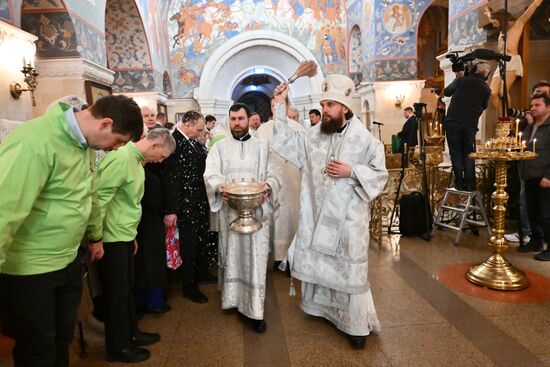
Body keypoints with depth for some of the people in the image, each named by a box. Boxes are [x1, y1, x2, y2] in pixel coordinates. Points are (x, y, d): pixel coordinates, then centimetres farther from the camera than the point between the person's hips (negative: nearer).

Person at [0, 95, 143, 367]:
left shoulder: (82, 143, 3)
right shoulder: (34, 142, -26)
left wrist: (95, 236, 23)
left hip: (69, 260, 8)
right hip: (29, 270, -7)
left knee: (62, 339, 23)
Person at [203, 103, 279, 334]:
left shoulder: (262, 146, 9)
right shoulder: (219, 147, 10)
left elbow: (274, 174, 4)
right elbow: (210, 174, -1)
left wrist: (268, 186, -19)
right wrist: (219, 186, -23)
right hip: (229, 209, 1)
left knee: (255, 256, -2)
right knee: (231, 253, 9)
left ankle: (256, 310, 5)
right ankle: (232, 297, 27)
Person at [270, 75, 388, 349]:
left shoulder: (365, 139, -7)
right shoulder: (313, 134, 3)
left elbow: (380, 174, -4)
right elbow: (287, 140, 7)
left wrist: (352, 171, -19)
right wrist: (280, 104, 3)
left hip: (348, 217, -4)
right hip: (316, 213, 4)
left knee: (349, 269, 3)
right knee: (317, 261, 17)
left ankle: (357, 324, 20)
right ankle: (320, 305, 41)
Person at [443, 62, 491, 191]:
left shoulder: (462, 80, 1)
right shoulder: (486, 89, 8)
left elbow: (447, 92, 13)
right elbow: (483, 106, 19)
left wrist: (457, 79, 25)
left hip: (453, 122, -2)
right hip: (470, 124, 2)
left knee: (456, 153, 3)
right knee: (468, 154, 9)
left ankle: (459, 184, 2)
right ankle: (469, 184, 6)